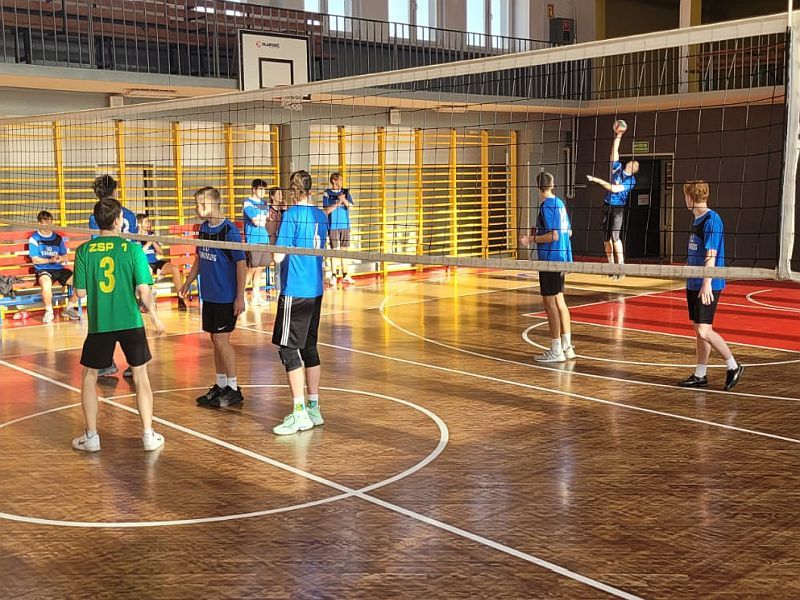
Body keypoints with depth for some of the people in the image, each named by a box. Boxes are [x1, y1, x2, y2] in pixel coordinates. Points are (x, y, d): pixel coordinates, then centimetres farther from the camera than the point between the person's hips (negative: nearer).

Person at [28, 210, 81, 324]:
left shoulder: (58, 238, 13)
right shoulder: (34, 238, 0)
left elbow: (64, 256, 13)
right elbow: (35, 259, -4)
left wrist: (60, 259, -10)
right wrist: (50, 260, -16)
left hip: (59, 268, 5)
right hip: (43, 269, -5)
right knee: (46, 283, -39)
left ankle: (69, 308, 5)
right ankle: (49, 312, -18)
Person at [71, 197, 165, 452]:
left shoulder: (84, 251, -5)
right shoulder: (133, 249, -8)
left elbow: (81, 291, -3)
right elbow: (144, 290, -11)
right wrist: (154, 316, 5)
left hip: (99, 325, 1)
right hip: (131, 323, 0)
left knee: (89, 376, 17)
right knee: (141, 376, 13)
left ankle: (91, 436, 19)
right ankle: (148, 435, 14)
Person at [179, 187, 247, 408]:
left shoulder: (229, 230, -15)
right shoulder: (203, 227, 7)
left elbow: (241, 264, -15)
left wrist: (240, 297, -16)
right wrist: (188, 282, 19)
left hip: (226, 297, -7)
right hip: (209, 295, 7)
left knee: (221, 340, -6)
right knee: (216, 340, 12)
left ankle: (233, 389, 3)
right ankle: (220, 386, 22)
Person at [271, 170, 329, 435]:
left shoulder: (291, 215, -12)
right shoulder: (321, 216, 9)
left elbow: (279, 257, -15)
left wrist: (276, 238, 3)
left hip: (294, 291, -8)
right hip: (315, 290, 8)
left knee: (288, 349, -3)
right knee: (309, 347, 14)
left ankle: (300, 414, -3)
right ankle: (313, 409, 20)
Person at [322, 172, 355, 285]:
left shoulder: (346, 192, 9)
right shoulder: (327, 194, 0)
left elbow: (351, 206, -1)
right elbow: (326, 211, -4)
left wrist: (344, 200, -19)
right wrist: (337, 203, -15)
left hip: (345, 225, 3)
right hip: (333, 226, -3)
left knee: (344, 250, 7)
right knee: (334, 250, -3)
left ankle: (345, 275, 14)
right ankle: (334, 276, 1)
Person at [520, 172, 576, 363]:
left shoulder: (547, 206, -14)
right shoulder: (560, 203, 12)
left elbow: (553, 236, -20)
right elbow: (568, 232, 17)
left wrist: (532, 239, -14)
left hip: (550, 259, -9)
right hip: (562, 258, 9)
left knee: (550, 303, -3)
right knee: (559, 301, 15)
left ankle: (556, 351, 1)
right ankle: (567, 346, 20)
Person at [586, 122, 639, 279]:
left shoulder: (631, 179, -6)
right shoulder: (617, 168, 10)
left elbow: (615, 189, -17)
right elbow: (614, 151, 8)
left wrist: (598, 180, -19)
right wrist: (618, 135, 2)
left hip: (618, 207, -6)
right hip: (607, 205, 6)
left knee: (615, 235, -17)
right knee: (607, 237, 5)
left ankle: (621, 267, -16)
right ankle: (611, 266, 11)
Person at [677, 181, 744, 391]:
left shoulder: (711, 220, -14)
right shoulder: (697, 220, 13)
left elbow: (711, 255, -20)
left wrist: (707, 283, -24)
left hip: (708, 285, -9)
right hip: (694, 284, 9)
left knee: (704, 331, -11)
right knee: (698, 330, 11)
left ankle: (733, 366, 3)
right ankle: (700, 375, 18)